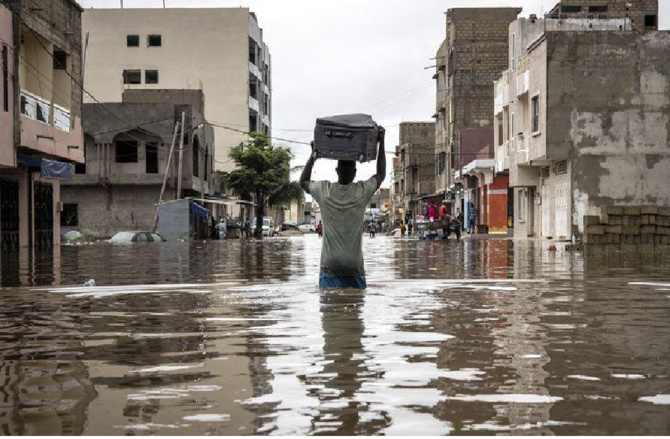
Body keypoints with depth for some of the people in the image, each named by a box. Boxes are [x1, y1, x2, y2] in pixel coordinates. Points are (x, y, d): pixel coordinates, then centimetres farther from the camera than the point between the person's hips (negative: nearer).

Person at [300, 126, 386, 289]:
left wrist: (313, 155, 23)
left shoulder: (324, 191, -3)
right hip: (355, 266, 0)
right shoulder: (362, 192, -4)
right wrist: (381, 142, 20)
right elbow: (381, 174, 16)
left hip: (330, 266, 0)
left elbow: (303, 181, 19)